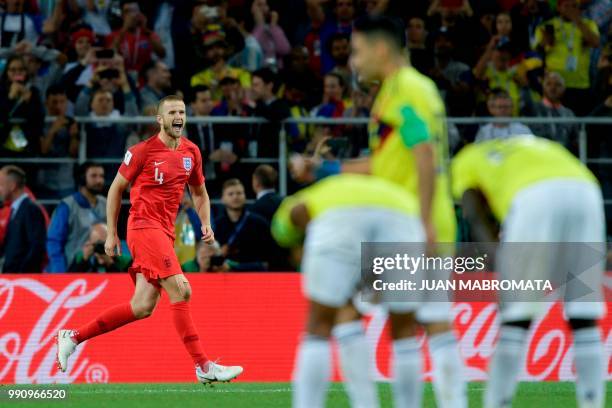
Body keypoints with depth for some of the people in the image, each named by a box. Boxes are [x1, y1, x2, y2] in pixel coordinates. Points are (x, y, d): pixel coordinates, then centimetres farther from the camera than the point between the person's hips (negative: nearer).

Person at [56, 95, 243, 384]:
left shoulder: (191, 152, 12)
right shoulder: (143, 151, -5)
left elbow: (199, 193, 25)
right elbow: (116, 188, 3)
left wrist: (206, 224, 7)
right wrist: (111, 233, 1)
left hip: (165, 232, 7)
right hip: (145, 227, -7)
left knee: (143, 307, 4)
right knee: (180, 290, -18)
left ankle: (73, 337, 15)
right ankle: (203, 366, -18)